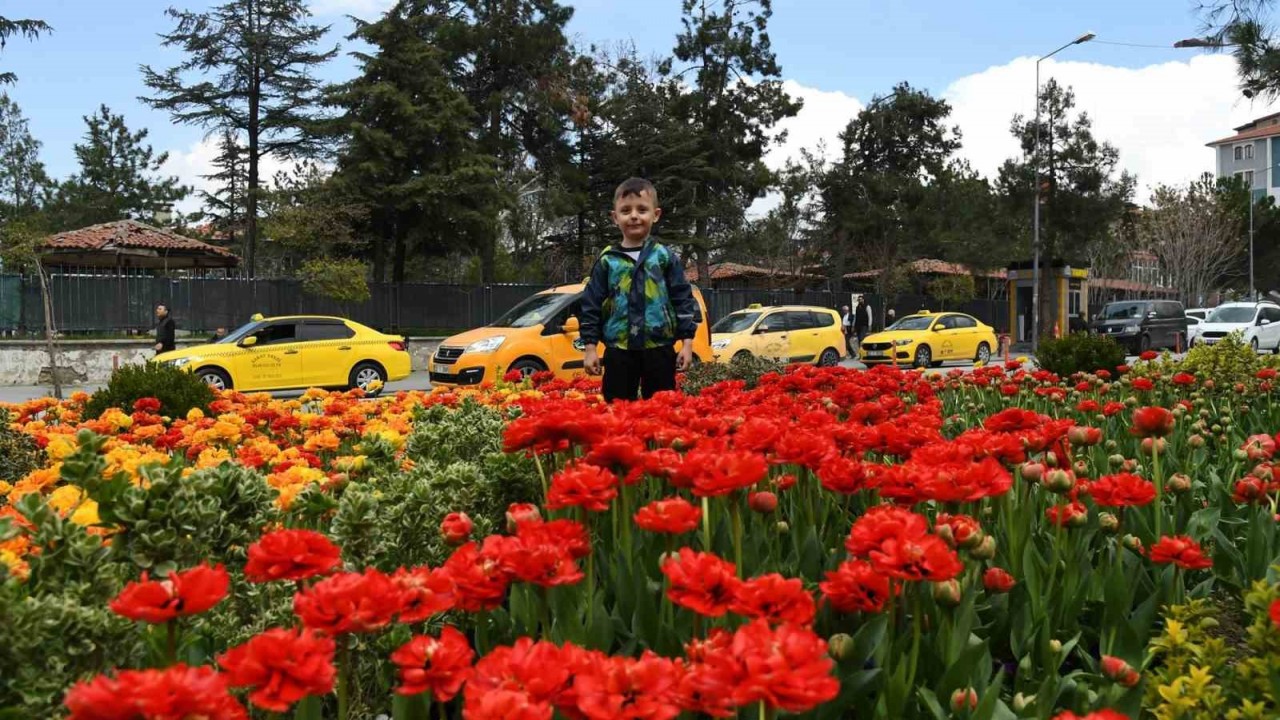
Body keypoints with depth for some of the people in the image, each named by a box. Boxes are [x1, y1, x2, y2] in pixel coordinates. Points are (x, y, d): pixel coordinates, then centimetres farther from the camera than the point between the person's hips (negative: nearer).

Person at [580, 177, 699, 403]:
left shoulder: (665, 257, 3)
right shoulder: (607, 261, 4)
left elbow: (683, 299, 3)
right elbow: (591, 304, 5)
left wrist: (687, 342, -3)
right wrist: (589, 346, 1)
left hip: (659, 349, 0)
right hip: (619, 350, 1)